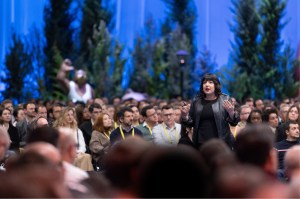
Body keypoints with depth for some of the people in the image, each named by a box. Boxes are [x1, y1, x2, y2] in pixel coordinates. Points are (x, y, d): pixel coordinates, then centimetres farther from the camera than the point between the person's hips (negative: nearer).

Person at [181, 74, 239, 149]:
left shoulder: (225, 100, 0)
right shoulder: (196, 101, 8)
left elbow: (234, 123, -1)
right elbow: (191, 123, 12)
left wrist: (231, 112, -20)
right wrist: (184, 117, -7)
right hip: (201, 144, 3)